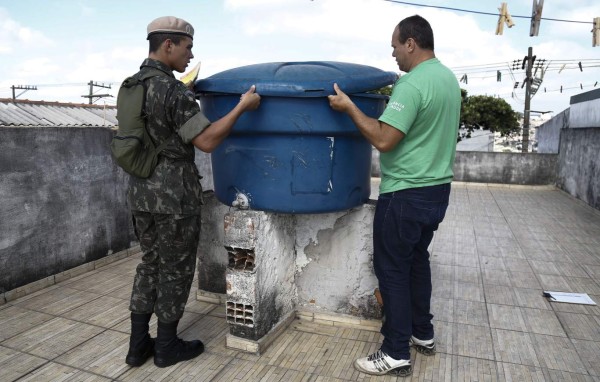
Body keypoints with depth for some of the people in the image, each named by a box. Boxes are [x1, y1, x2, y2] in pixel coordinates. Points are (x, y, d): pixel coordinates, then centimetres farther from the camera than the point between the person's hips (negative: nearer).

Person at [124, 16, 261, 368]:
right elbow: (207, 141, -19)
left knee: (151, 263, 18)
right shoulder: (174, 90, -17)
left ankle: (138, 344, 26)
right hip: (174, 194, -8)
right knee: (175, 270, 7)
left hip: (141, 191, 8)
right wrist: (242, 106, -13)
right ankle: (167, 346, 22)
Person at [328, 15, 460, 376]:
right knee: (417, 259, 20)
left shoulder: (412, 84, -20)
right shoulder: (449, 78, 10)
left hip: (407, 194, -9)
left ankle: (397, 353, 12)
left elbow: (384, 140, -24)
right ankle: (423, 334, 33)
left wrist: (349, 107, -14)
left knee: (392, 269, 1)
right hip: (437, 188, 9)